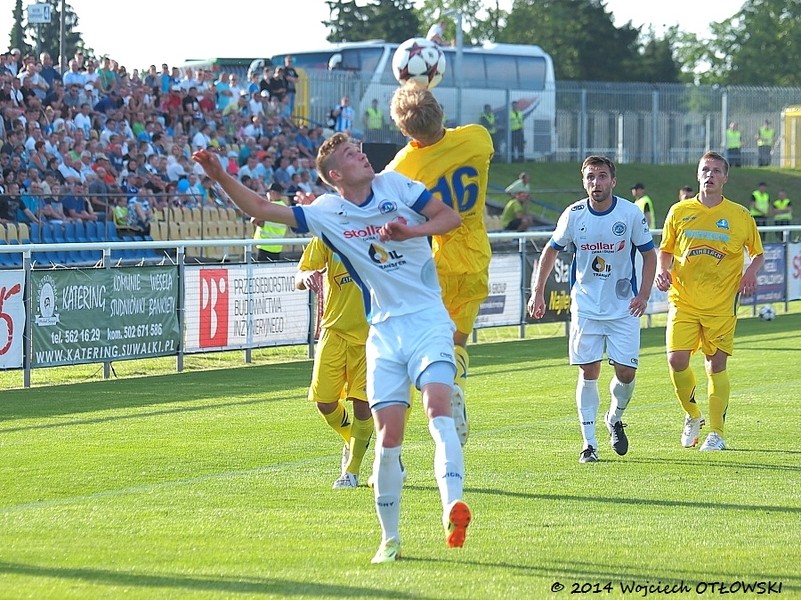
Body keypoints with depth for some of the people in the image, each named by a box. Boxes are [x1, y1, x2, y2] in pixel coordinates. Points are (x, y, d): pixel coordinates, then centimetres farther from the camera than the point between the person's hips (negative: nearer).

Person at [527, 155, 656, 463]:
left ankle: (615, 419, 28)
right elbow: (551, 250, 9)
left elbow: (649, 253, 2)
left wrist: (643, 294, -9)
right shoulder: (573, 215, -6)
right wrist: (538, 292, 5)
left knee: (626, 372, -3)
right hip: (585, 307, 0)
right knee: (588, 371, -4)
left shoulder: (631, 213, -9)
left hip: (624, 307, 0)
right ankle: (589, 443, 1)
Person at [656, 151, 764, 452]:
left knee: (716, 365, -1)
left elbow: (758, 253, 12)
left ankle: (716, 433, 8)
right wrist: (662, 270, -4)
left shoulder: (739, 215, 3)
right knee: (676, 360, -10)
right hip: (683, 300, 1)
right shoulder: (679, 212, 5)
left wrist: (751, 272, -8)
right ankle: (692, 416, 15)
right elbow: (665, 250, 16)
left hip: (721, 304, -1)